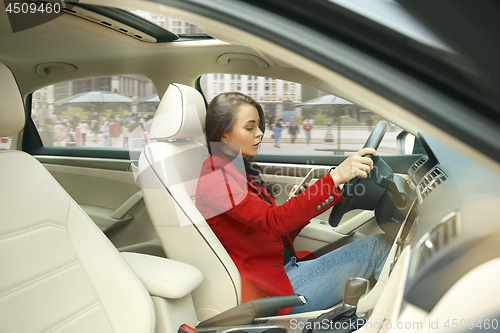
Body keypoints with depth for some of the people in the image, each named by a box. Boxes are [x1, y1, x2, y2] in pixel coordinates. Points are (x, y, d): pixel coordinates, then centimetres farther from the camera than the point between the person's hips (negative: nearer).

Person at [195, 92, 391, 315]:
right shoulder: (216, 177, -15)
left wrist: (294, 205, -5)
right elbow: (272, 222, -32)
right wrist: (336, 177, -37)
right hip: (269, 289, -8)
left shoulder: (240, 170, 14)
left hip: (285, 267, 8)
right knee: (377, 247, -10)